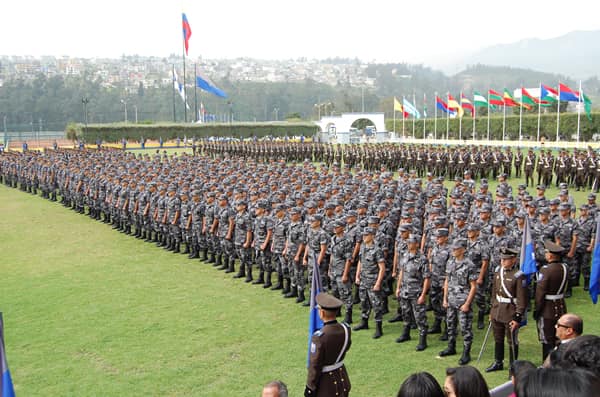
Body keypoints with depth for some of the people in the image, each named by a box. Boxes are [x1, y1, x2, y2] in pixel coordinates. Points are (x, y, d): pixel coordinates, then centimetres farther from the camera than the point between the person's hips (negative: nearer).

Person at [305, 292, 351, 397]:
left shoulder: (319, 337, -29)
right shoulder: (346, 329, -10)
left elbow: (315, 366, -21)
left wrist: (310, 388, -10)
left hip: (325, 383, -6)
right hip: (342, 379, 6)